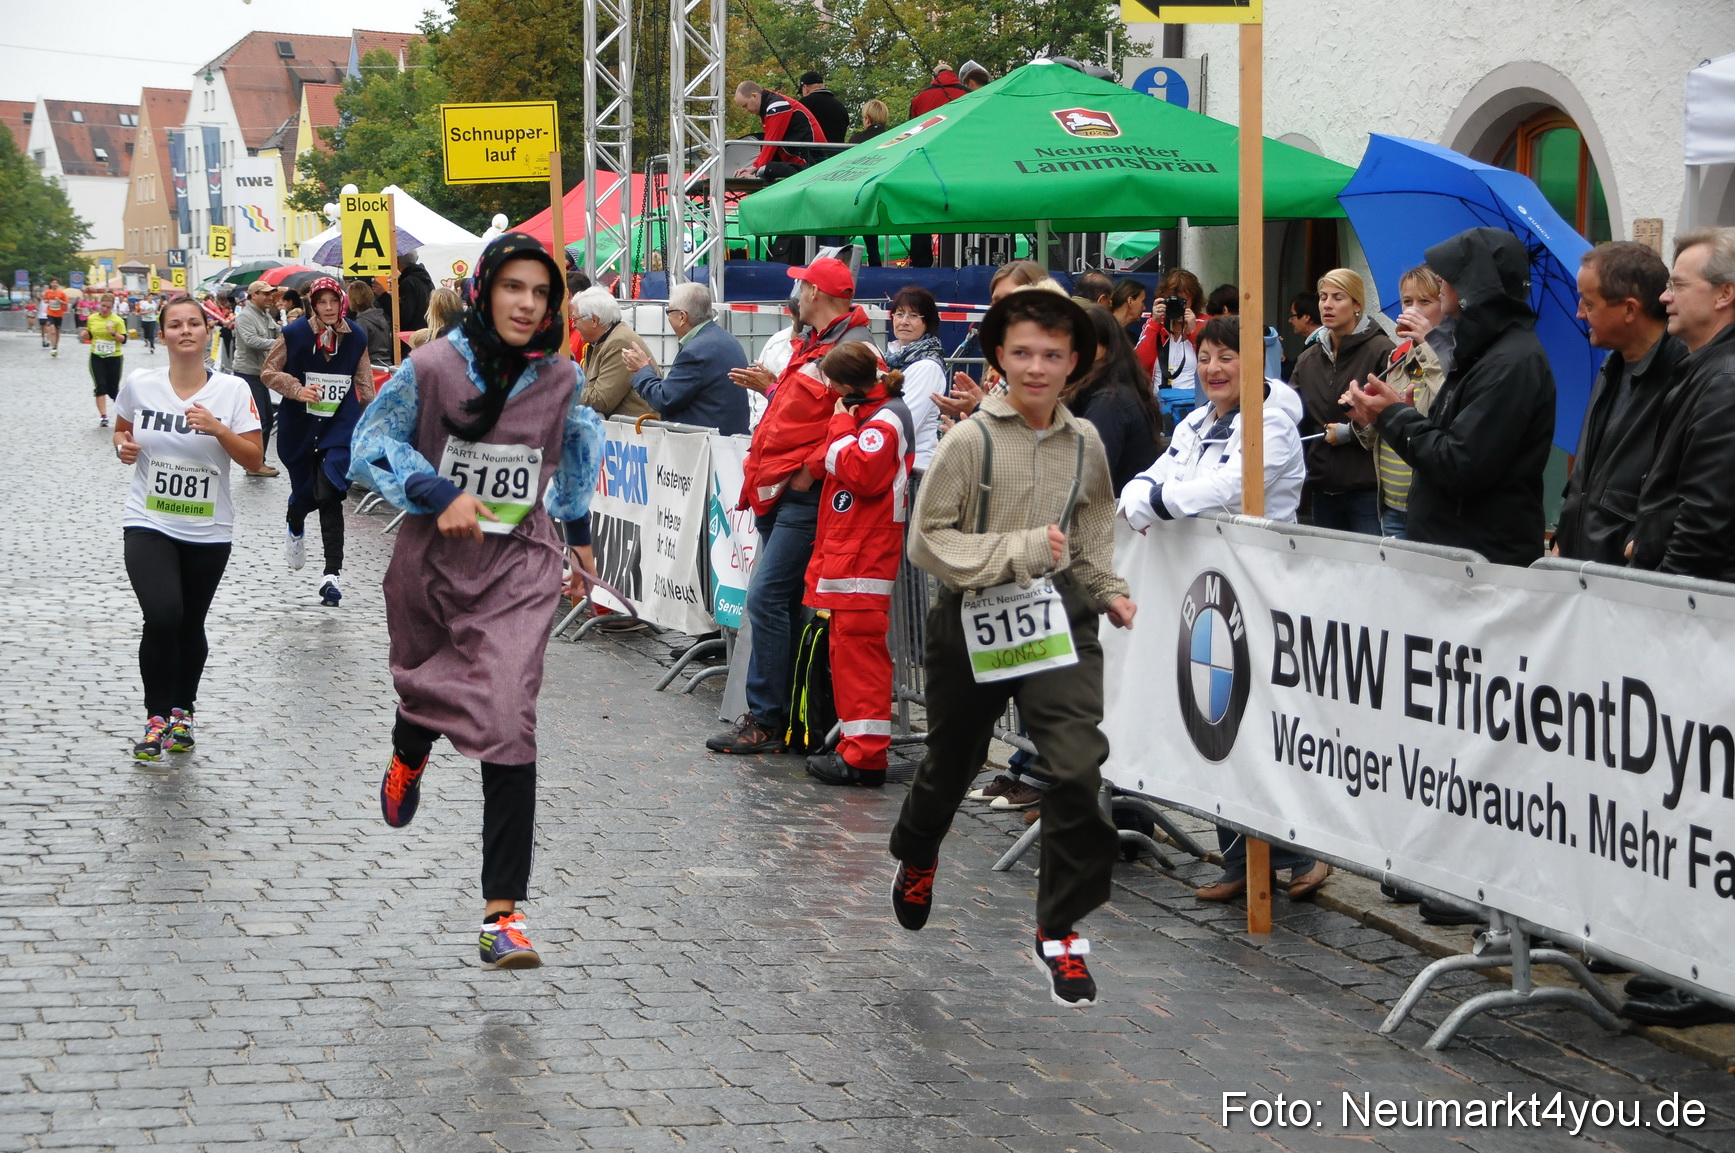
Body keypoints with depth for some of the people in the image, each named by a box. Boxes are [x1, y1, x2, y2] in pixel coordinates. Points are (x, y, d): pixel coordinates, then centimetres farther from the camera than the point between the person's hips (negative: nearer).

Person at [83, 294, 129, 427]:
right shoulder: (92, 318, 3)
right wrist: (85, 333, -5)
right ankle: (103, 417, -9)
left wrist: (113, 333, -26)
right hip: (97, 357, 2)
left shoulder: (118, 320, -7)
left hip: (114, 358, -2)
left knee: (113, 390, 6)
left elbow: (123, 340, -9)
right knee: (100, 387, -10)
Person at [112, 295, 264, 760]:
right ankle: (157, 716, -3)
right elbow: (121, 429, 15)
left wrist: (219, 429, -21)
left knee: (191, 626, 13)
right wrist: (123, 445, -8)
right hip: (149, 524, -1)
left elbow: (254, 459, -6)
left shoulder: (233, 390, -6)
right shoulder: (139, 385, -3)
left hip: (208, 531, 1)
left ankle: (183, 711, 37)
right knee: (163, 617, -20)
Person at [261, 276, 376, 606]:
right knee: (304, 491, 12)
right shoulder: (294, 334, -6)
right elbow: (268, 371, -1)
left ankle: (332, 574, -12)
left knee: (329, 495, -14)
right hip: (299, 427, 0)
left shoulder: (356, 338, 1)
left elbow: (364, 385, 12)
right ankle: (295, 529, 52)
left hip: (340, 427, 0)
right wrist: (297, 390, -16)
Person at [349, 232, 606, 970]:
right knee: (423, 691, 22)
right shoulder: (432, 367, -9)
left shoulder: (560, 379, 0)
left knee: (508, 724, -15)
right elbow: (372, 445, -2)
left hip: (520, 564, 0)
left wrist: (578, 531, 28)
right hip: (432, 559, 1)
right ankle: (409, 757, 65)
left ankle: (503, 911, -14)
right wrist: (438, 493, -17)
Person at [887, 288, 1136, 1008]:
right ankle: (916, 857, 53)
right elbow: (927, 542, -12)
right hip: (970, 623, -2)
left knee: (1083, 768, -15)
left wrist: (1110, 592, 4)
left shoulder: (1085, 443, 2)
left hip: (1056, 618, 2)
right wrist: (1019, 550, -19)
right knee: (952, 763, 19)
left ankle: (1060, 931, -1)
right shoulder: (969, 441, -11)